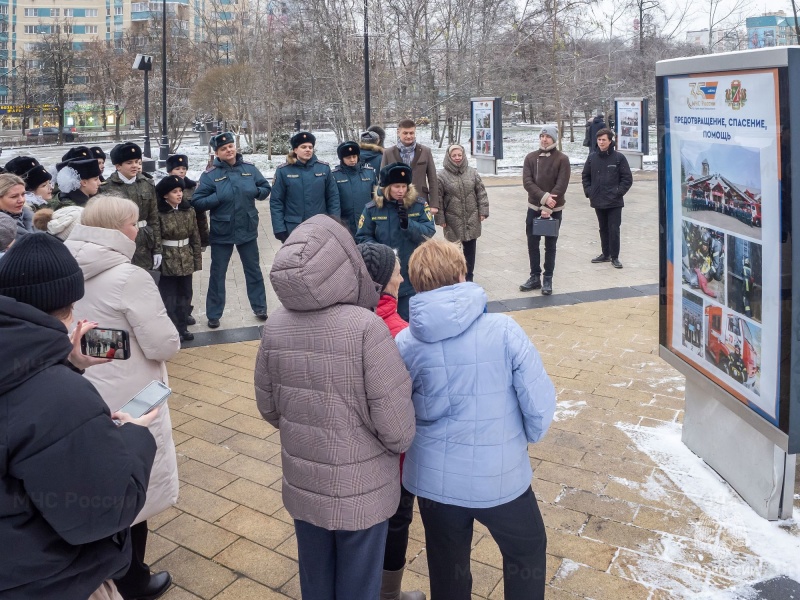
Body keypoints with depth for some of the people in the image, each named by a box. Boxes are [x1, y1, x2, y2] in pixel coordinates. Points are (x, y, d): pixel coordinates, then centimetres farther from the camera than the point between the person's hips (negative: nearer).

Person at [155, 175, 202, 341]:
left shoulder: (189, 211, 3)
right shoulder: (159, 213, -11)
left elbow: (195, 237, 7)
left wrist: (197, 259, 6)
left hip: (186, 259, 5)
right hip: (167, 259, -5)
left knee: (185, 295, 13)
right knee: (169, 297, 3)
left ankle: (182, 327, 24)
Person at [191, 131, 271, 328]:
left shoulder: (249, 168, -2)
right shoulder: (210, 174, -9)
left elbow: (266, 188, 8)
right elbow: (197, 202, -12)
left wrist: (256, 192, -13)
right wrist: (219, 196, -22)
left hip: (247, 230, 2)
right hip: (221, 232, -2)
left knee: (253, 270, 15)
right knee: (217, 273, 9)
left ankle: (259, 308, 30)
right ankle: (214, 315, 21)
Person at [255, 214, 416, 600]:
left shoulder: (275, 328, -9)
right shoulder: (366, 327, -25)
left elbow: (268, 407, 5)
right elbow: (396, 426, -22)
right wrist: (400, 441, 2)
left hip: (302, 485, 4)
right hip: (361, 490, -4)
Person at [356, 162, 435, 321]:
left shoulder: (419, 206, -1)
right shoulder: (372, 209, -3)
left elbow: (428, 233, -8)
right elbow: (362, 237, -3)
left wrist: (407, 223, -24)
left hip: (411, 275, 0)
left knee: (407, 319, 10)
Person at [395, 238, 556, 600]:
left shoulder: (406, 343, -11)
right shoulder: (503, 330, -18)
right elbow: (540, 403, -14)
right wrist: (527, 437, 7)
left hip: (434, 478, 2)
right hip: (500, 476, -1)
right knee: (527, 552, 27)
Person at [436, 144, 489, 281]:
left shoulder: (472, 173, 5)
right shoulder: (441, 176, -5)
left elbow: (481, 193, 6)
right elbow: (438, 199, -4)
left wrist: (483, 211, 0)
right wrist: (440, 218, -6)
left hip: (472, 219, 3)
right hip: (453, 220, -3)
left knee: (470, 249, 9)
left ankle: (469, 277, 21)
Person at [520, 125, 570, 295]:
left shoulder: (562, 159, -6)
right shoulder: (530, 158, 3)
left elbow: (561, 186, -14)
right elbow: (527, 182, -9)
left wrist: (547, 207, -21)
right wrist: (544, 197, -22)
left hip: (554, 210, -3)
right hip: (534, 208, 3)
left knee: (550, 245, 6)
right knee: (532, 244, 8)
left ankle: (548, 279, 14)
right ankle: (535, 277, 20)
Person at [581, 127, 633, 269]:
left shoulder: (619, 157, -6)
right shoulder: (592, 157, 3)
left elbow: (627, 178, -3)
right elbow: (585, 176, 14)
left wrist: (618, 192, -10)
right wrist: (588, 191, 3)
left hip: (614, 202, -4)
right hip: (598, 201, 4)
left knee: (614, 229, -3)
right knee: (603, 229, 15)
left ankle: (614, 257, 7)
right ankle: (605, 254, 26)